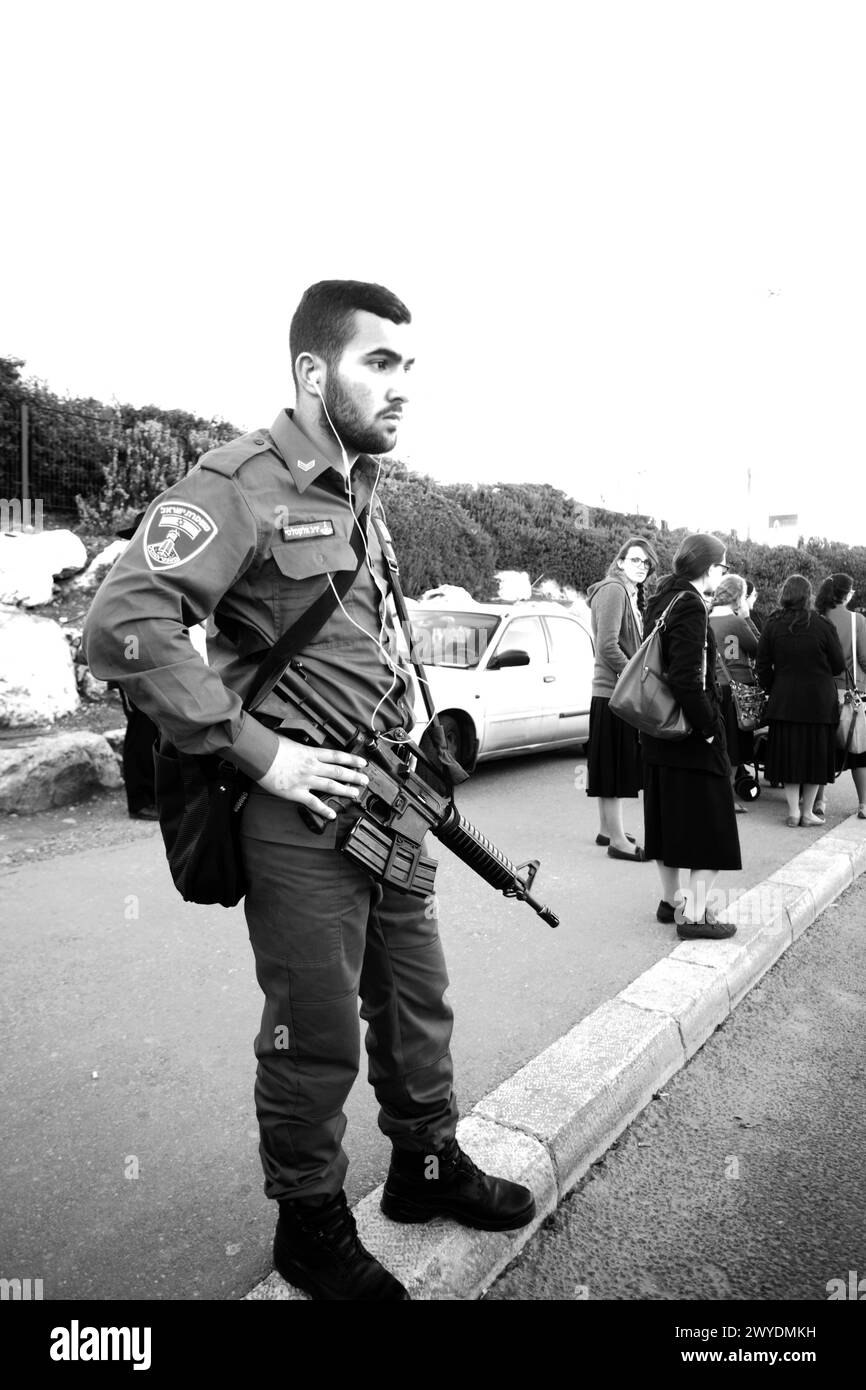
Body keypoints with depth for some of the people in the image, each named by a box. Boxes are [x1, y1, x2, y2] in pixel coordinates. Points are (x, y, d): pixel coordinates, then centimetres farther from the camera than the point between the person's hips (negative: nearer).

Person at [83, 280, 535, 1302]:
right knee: (316, 1035, 7)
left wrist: (409, 736, 13)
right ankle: (310, 1227, 33)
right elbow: (122, 625, -23)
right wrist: (262, 753, -22)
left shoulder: (363, 491, 14)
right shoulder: (245, 482, -13)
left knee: (416, 997, 20)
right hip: (301, 807, -8)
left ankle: (425, 1164, 43)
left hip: (385, 796, 8)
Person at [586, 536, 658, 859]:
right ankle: (617, 840, 1)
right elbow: (607, 646, -20)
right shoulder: (612, 589, -12)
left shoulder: (633, 595, 19)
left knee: (613, 768, 16)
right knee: (615, 767, -5)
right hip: (613, 693, -10)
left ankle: (606, 829, 27)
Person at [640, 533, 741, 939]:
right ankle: (695, 914, 7)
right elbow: (687, 678, -26)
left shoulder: (661, 600, 10)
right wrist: (708, 726, -17)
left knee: (668, 817, 17)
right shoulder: (691, 605, -17)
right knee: (709, 821, 2)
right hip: (691, 736, -9)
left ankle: (671, 899, 31)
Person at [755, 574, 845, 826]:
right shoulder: (823, 626, -9)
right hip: (819, 703, -1)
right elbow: (839, 666, -1)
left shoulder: (772, 625, -4)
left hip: (784, 702, 2)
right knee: (815, 754, 10)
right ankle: (807, 812, 16)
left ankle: (793, 811, 11)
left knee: (789, 755, 10)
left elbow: (762, 667, 0)